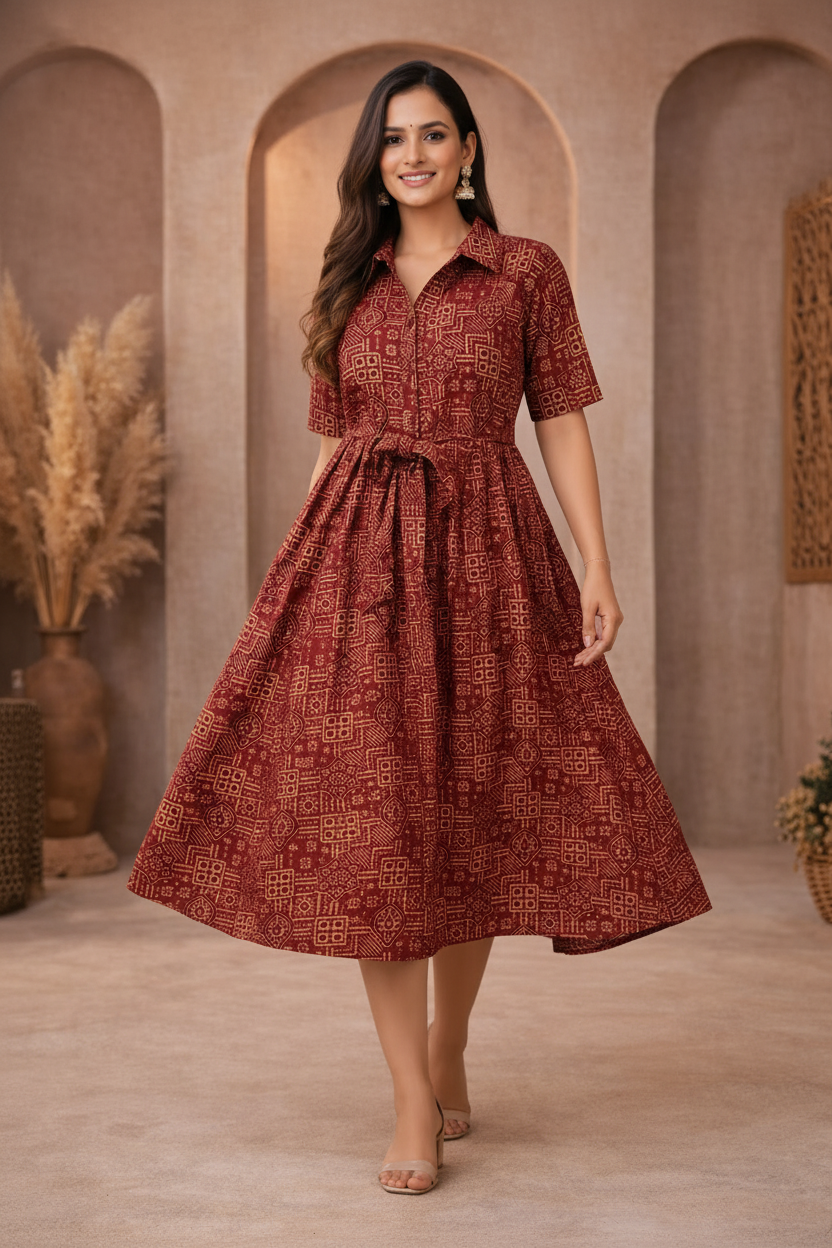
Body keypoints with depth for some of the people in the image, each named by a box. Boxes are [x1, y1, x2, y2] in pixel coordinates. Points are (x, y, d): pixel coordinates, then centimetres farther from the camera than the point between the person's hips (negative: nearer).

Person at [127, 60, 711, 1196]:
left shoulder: (528, 272, 6)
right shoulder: (350, 284, 14)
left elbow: (563, 424, 2)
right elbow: (332, 442, 14)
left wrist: (598, 570, -8)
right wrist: (294, 579, 10)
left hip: (483, 558, -2)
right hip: (358, 559, 2)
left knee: (471, 821, 5)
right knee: (368, 824, -6)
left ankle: (448, 1051, 28)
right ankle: (415, 1108, 1)